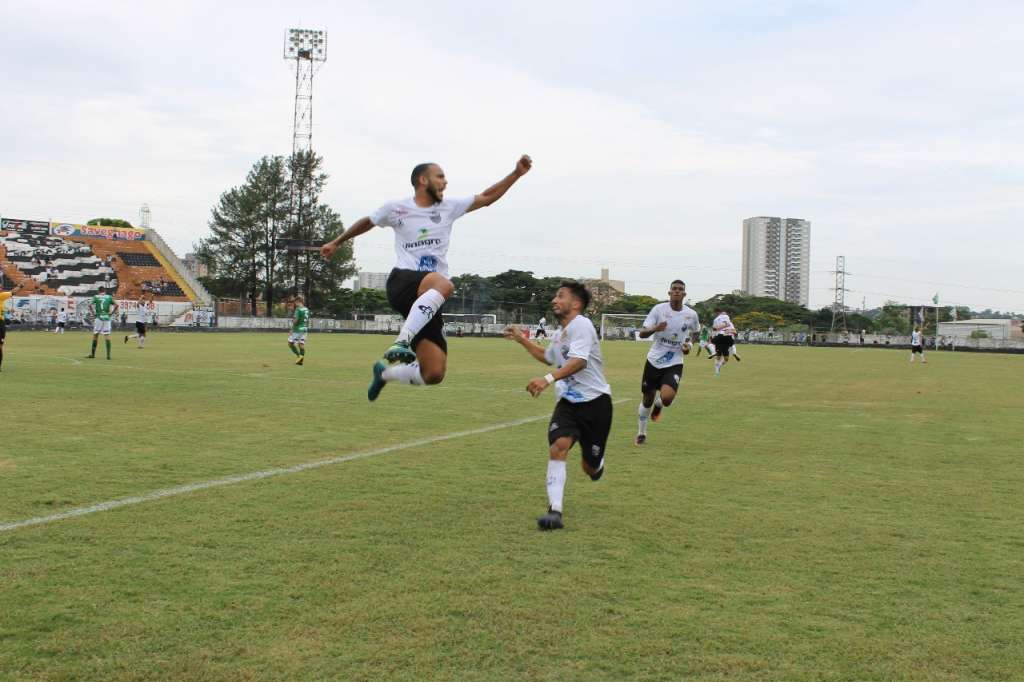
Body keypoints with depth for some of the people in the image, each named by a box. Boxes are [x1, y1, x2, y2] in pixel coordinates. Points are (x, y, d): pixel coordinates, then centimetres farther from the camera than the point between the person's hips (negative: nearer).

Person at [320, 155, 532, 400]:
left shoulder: (449, 208, 15)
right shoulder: (396, 209, 8)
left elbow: (486, 197, 15)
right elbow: (366, 222, 26)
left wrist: (517, 173, 6)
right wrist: (337, 242, 37)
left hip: (427, 302, 5)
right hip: (403, 283, -4)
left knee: (434, 374, -4)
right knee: (444, 285, -41)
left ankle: (385, 372, 25)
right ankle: (402, 342, -44)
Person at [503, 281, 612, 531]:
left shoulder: (581, 325, -15)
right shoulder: (558, 333, 13)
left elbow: (579, 361, -32)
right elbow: (549, 357, 36)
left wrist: (548, 379, -44)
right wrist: (522, 340, 29)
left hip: (594, 400, -6)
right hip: (568, 401, 6)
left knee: (591, 466, 5)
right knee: (558, 446, -21)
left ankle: (596, 464, 44)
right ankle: (555, 511, -26)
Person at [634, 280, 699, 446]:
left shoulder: (691, 315, -3)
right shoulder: (659, 309, -8)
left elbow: (693, 332, 19)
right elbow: (642, 333, -10)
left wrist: (688, 345, 0)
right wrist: (655, 329, -31)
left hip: (674, 364, 0)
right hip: (654, 360, 0)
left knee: (666, 398, -24)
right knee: (647, 400, 9)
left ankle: (658, 404, 15)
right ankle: (641, 433, 33)